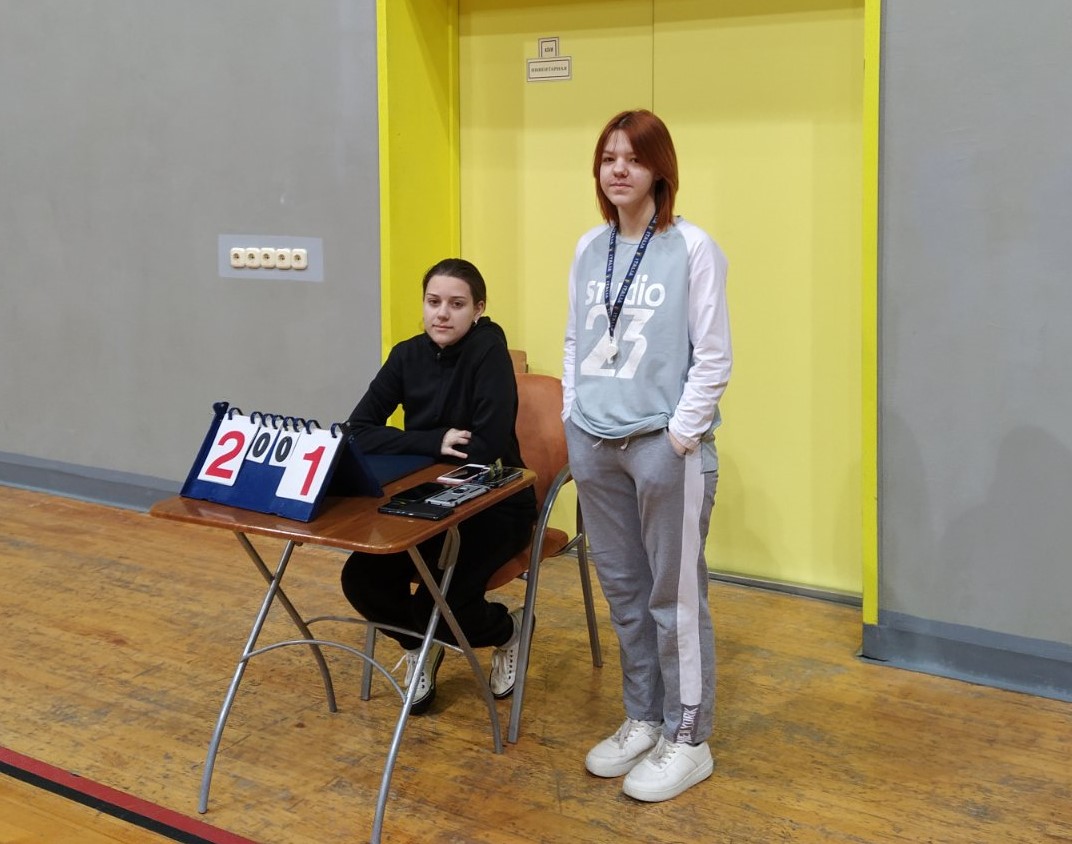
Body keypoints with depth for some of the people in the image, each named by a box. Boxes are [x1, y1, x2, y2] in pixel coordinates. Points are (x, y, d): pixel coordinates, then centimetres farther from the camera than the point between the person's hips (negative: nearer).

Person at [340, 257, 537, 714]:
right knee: (361, 580, -16)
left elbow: (488, 446, -25)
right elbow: (359, 430, -10)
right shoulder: (408, 355, -1)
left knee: (435, 604, -24)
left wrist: (417, 445, -14)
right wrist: (434, 441, -22)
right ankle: (420, 644, 16)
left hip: (494, 504, -5)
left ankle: (507, 629, 11)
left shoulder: (488, 348, -17)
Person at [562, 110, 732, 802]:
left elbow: (713, 356, -9)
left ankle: (688, 740, 15)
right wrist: (572, 418, 8)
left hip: (666, 446, -6)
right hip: (594, 444, 6)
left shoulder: (693, 248, -8)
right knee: (622, 589, 15)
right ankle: (642, 720, 30)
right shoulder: (589, 249, 9)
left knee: (675, 595, 2)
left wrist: (681, 435, -13)